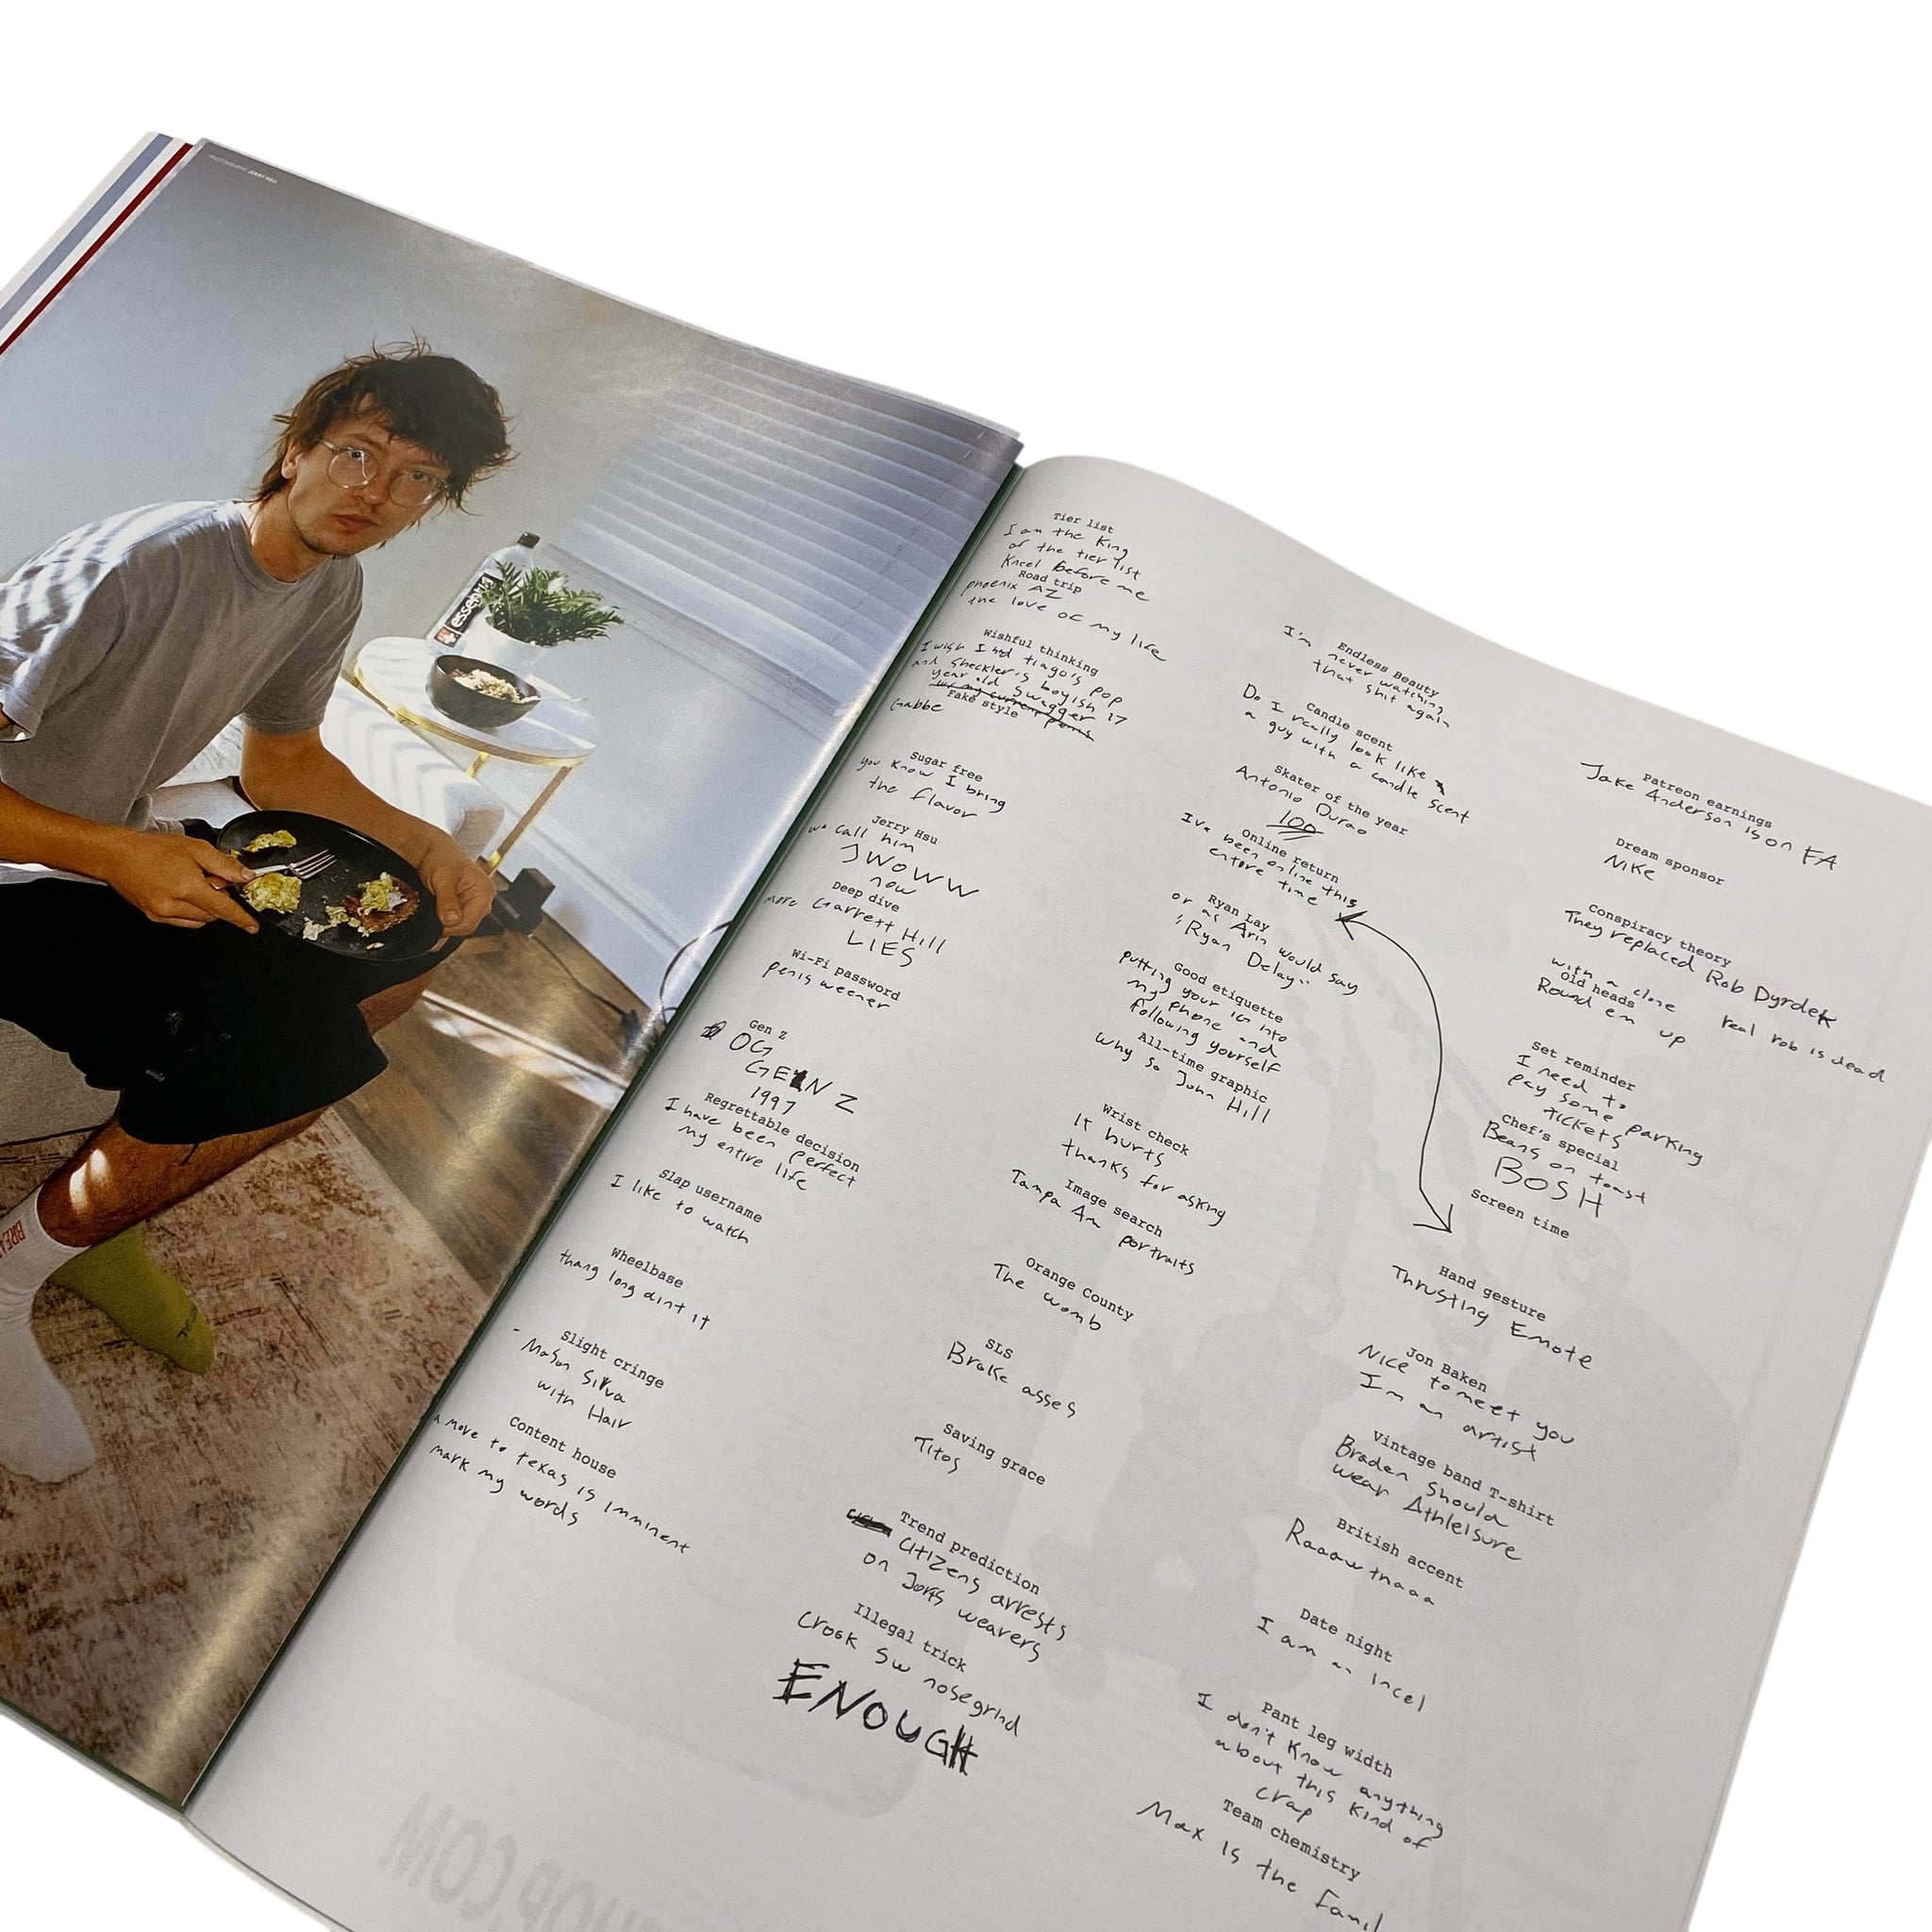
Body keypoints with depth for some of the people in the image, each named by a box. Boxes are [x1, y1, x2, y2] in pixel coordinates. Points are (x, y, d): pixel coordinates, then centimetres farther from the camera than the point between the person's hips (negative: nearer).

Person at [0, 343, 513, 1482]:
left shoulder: (332, 591, -1)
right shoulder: (143, 566, -26)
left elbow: (281, 761, 10)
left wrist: (425, 842, -3)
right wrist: (120, 856, -36)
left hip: (135, 855, 9)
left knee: (417, 933, 0)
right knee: (293, 1047, -26)